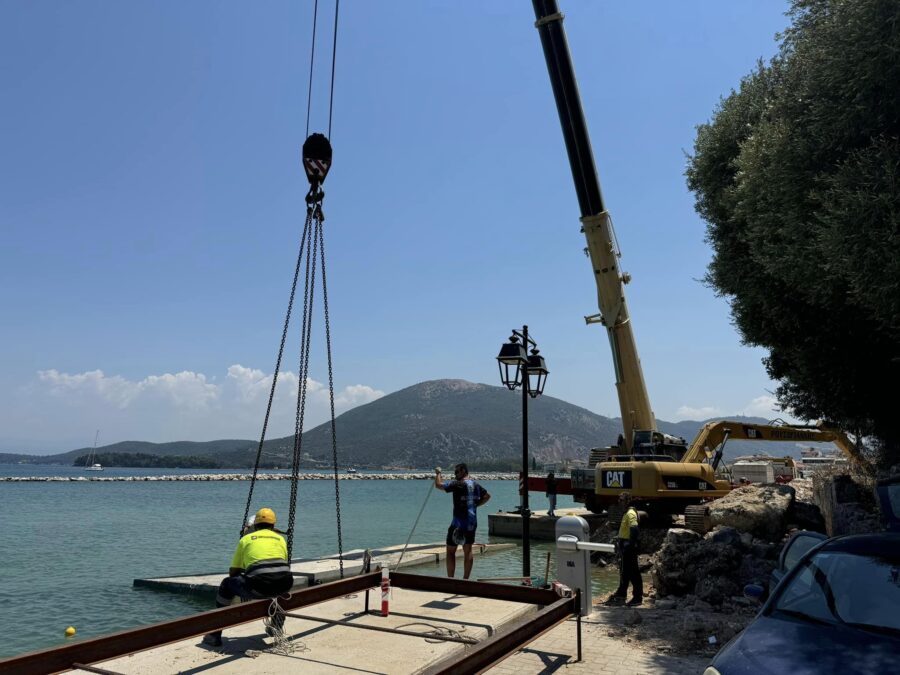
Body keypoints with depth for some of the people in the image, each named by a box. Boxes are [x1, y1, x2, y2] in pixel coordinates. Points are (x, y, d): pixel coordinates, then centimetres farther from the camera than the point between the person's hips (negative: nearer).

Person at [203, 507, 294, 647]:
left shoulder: (246, 539, 20)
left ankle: (215, 635, 22)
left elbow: (232, 572, 24)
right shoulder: (280, 538, 25)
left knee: (227, 585, 24)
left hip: (259, 586, -3)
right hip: (284, 585, 3)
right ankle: (276, 629, 47)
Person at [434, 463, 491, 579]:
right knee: (468, 550, 12)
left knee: (450, 551, 2)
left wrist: (438, 473, -1)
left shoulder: (458, 484, -15)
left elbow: (438, 485, -17)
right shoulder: (475, 485, 9)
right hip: (472, 523, 7)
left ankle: (450, 579, 0)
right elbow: (487, 496, 22)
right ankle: (465, 579, 14)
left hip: (459, 522, -7)